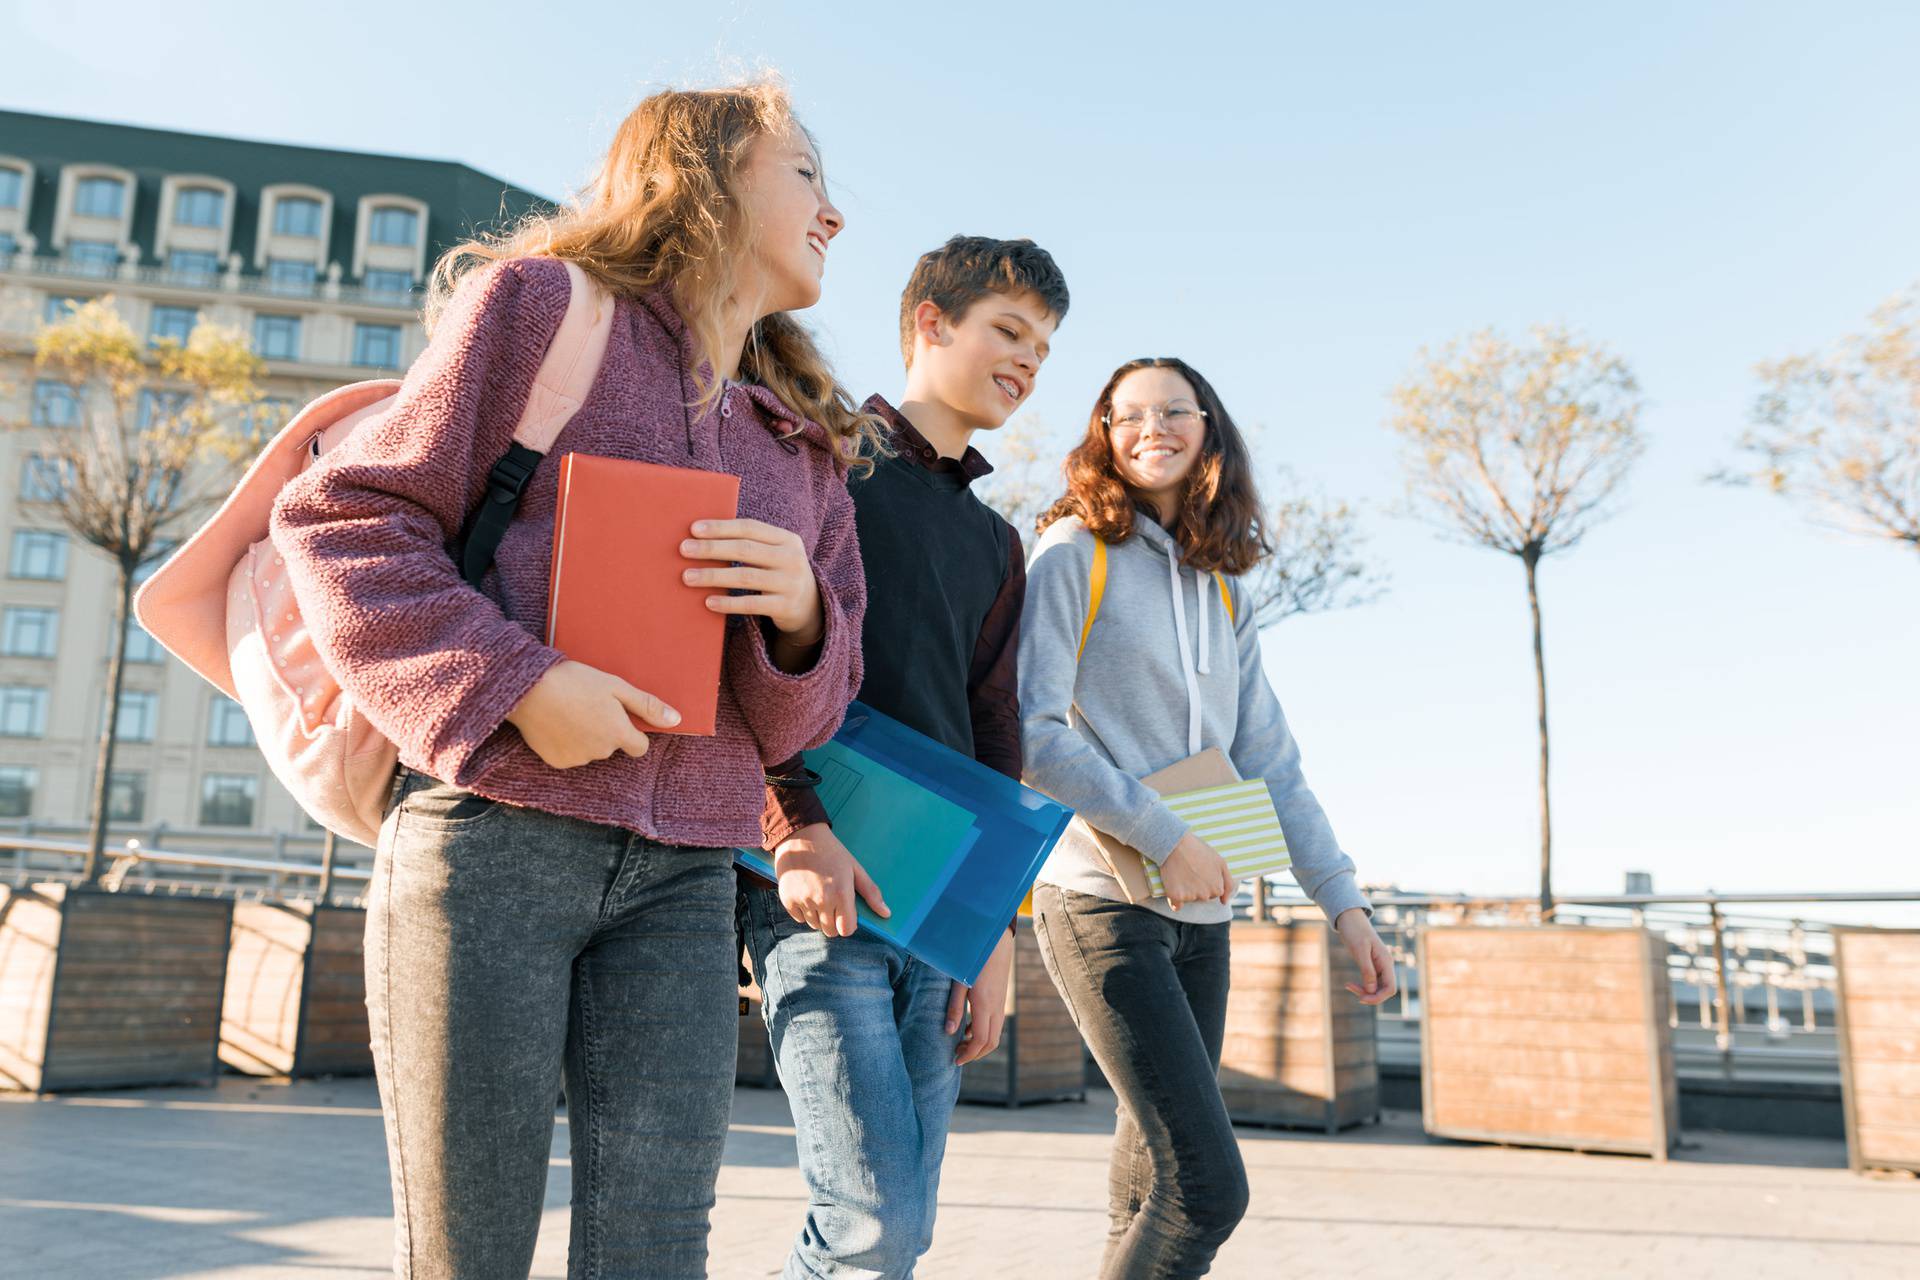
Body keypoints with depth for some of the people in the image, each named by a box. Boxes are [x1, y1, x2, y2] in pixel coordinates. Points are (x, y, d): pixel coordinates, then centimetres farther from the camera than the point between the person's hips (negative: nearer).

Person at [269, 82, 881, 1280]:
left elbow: (799, 722, 17)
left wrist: (800, 613, -6)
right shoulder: (541, 303, 4)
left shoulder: (810, 442, 18)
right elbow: (344, 516, -1)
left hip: (683, 879, 4)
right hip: (493, 835, -4)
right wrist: (515, 681, -14)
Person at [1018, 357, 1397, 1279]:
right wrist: (1162, 836, -16)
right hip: (1102, 898, -6)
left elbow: (1270, 761, 13)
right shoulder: (1073, 554, -4)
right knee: (1207, 1187, -13)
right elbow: (1032, 734, -13)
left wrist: (1342, 899, 8)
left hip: (1199, 910, 7)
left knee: (1152, 1186, 11)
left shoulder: (1222, 591, 14)